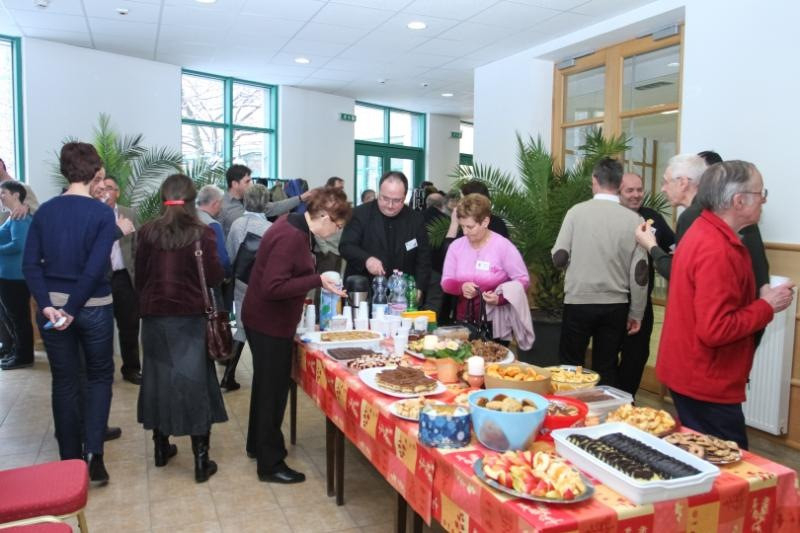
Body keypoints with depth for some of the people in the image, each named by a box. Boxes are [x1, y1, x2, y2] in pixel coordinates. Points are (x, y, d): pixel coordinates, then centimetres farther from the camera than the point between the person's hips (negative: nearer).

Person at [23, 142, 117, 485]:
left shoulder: (44, 211, 2)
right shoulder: (102, 213, -10)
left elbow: (30, 264, -5)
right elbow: (95, 267, -18)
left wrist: (47, 305, -10)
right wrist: (72, 310, -14)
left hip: (52, 306, 3)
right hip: (93, 308, -3)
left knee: (65, 383, 14)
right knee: (99, 377, 14)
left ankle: (70, 461, 24)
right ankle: (94, 454, 4)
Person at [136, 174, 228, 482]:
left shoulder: (148, 233, -1)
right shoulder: (202, 234, -10)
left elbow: (139, 277, 5)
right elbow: (215, 278, -9)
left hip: (155, 316, 3)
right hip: (191, 317, -3)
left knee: (159, 378, 16)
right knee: (195, 382, 2)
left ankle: (161, 447, 29)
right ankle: (201, 460, 4)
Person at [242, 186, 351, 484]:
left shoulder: (292, 225, 4)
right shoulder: (291, 238, -27)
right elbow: (273, 288, -31)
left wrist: (314, 281, 6)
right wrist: (317, 281, -27)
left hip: (265, 319, 10)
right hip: (270, 323, -10)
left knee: (266, 385, 23)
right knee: (273, 390, 2)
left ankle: (257, 445, 40)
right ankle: (270, 465, 16)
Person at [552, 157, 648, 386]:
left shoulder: (577, 211, -6)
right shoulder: (633, 219, -4)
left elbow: (559, 258, -5)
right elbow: (639, 272, -3)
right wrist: (636, 313, 7)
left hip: (579, 302, -1)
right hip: (616, 306, 2)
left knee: (570, 367, 11)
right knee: (606, 370, 12)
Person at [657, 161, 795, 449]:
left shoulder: (703, 232, 8)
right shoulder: (717, 251, -23)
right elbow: (715, 330, -27)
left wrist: (761, 299, 10)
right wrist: (767, 306, -15)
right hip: (706, 385, -10)